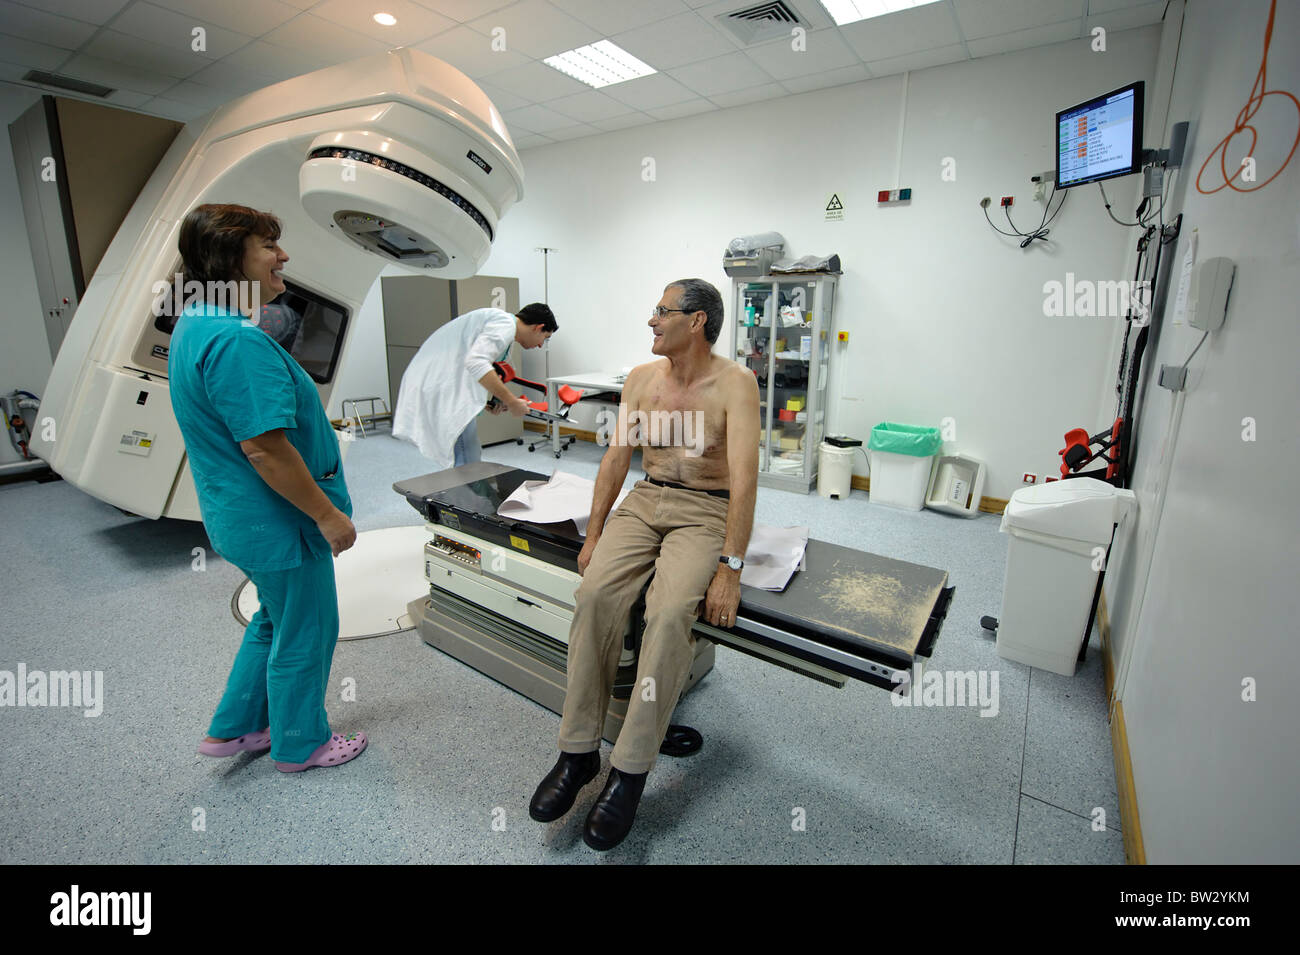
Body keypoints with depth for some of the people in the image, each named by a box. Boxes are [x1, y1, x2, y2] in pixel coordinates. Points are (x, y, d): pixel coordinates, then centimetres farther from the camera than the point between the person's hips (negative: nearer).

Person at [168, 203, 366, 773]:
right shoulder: (237, 342, -27)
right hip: (277, 520, -10)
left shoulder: (196, 325, 8)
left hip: (242, 516, 10)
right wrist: (328, 514, -21)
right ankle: (300, 745, 32)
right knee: (303, 634, 10)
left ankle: (234, 727, 42)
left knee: (278, 619, 27)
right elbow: (265, 450, -29)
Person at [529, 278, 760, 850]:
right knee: (595, 593, -22)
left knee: (670, 612, -30)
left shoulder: (734, 384, -10)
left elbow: (744, 476, -19)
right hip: (645, 501, 5)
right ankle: (578, 752, -8)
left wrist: (729, 569, -25)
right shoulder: (641, 379, 8)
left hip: (705, 511, -4)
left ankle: (629, 771, -15)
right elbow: (616, 458, 8)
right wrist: (593, 535, 1)